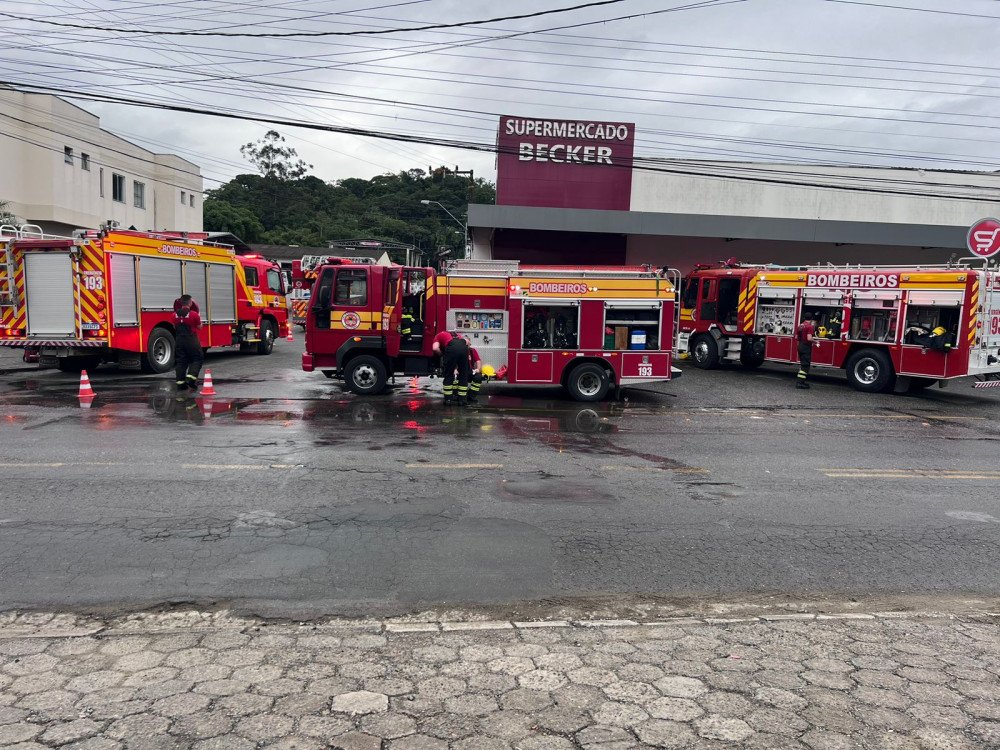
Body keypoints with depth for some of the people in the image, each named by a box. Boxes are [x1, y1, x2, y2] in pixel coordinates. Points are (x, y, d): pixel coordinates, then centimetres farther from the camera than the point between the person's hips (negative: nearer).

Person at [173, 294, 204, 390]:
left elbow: (175, 327, 16)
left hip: (179, 340, 5)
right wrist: (199, 317, 14)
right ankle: (191, 378, -10)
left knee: (181, 361, 10)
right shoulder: (194, 314, -12)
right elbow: (199, 327, 1)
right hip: (191, 340, -5)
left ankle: (180, 382, 8)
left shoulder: (175, 315, 1)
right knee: (197, 359, 7)